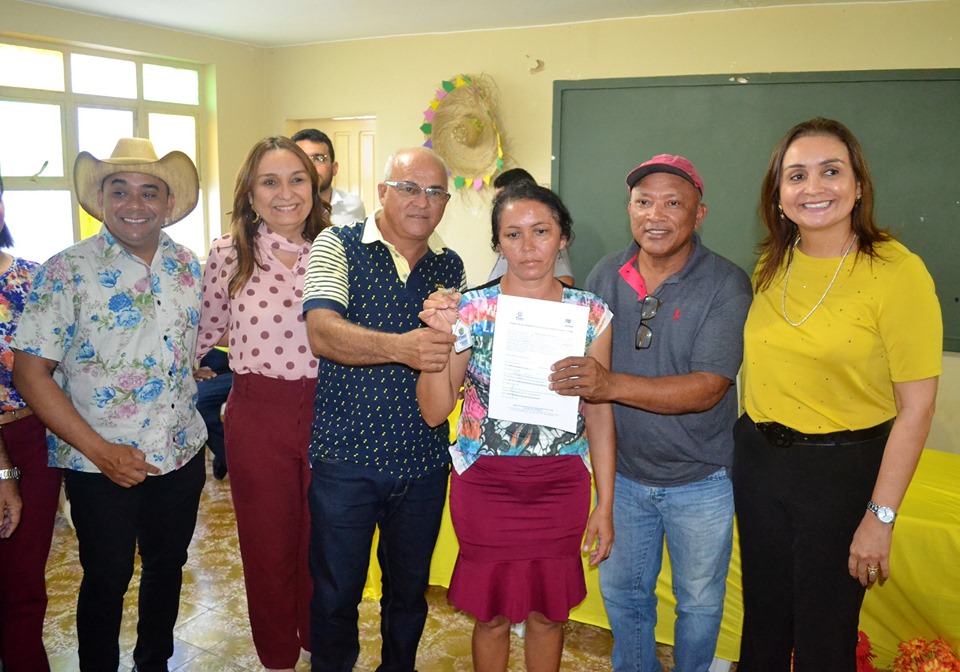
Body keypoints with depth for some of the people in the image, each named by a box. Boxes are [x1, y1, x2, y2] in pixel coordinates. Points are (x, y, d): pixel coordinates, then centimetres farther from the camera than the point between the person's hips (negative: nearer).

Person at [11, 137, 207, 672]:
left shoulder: (187, 266, 2)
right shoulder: (67, 271, -12)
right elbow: (31, 373, -12)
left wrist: (196, 429, 6)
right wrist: (101, 451, -17)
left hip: (182, 454, 5)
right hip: (101, 466, -4)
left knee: (168, 567, 19)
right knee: (107, 581, 11)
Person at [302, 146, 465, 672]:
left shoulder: (450, 267, 7)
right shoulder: (338, 246, -5)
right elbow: (322, 333, -21)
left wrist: (453, 335, -7)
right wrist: (399, 347, -36)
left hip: (424, 462, 4)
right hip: (346, 456, -3)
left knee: (410, 590, 20)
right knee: (336, 593, 12)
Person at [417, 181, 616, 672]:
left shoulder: (591, 314, -3)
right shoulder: (471, 309, -6)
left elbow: (599, 412, 1)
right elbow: (434, 411, -6)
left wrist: (605, 504, 2)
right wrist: (439, 337, -21)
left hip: (561, 484, 1)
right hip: (485, 483, -1)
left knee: (547, 612, 16)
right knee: (492, 613, 14)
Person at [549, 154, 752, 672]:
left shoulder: (726, 285, -17)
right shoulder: (604, 276, -4)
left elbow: (707, 388, -26)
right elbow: (583, 369, 9)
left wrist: (613, 385, -37)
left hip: (700, 481, -3)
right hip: (622, 473, 4)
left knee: (699, 601, 18)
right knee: (621, 592, 21)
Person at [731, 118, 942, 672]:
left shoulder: (897, 271, -15)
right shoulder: (771, 267, 2)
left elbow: (916, 406, -15)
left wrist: (880, 517, -16)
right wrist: (751, 443, 5)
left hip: (843, 470, -5)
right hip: (757, 460, 5)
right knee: (763, 623, 21)